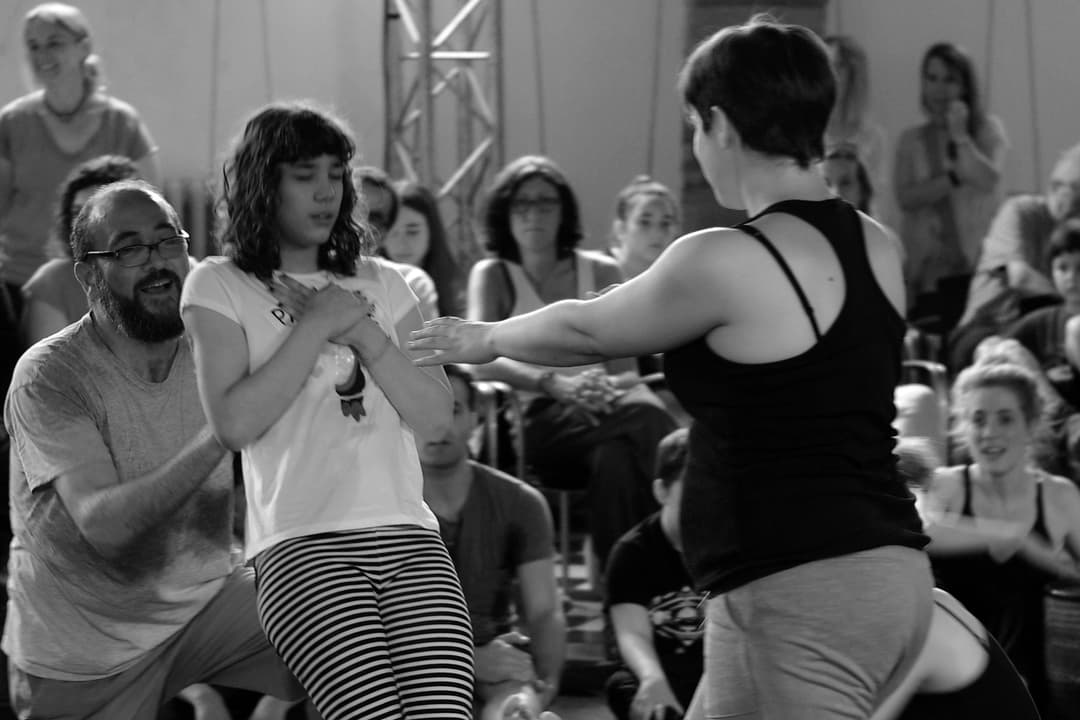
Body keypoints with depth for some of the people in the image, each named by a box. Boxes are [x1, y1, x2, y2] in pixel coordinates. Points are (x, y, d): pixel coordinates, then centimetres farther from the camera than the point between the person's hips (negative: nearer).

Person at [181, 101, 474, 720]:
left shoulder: (379, 282, 21)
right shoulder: (219, 286, 9)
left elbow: (437, 417, 12)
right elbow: (234, 423, -4)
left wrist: (364, 333, 0)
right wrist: (316, 326, -3)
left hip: (409, 534, 4)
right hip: (303, 544, -4)